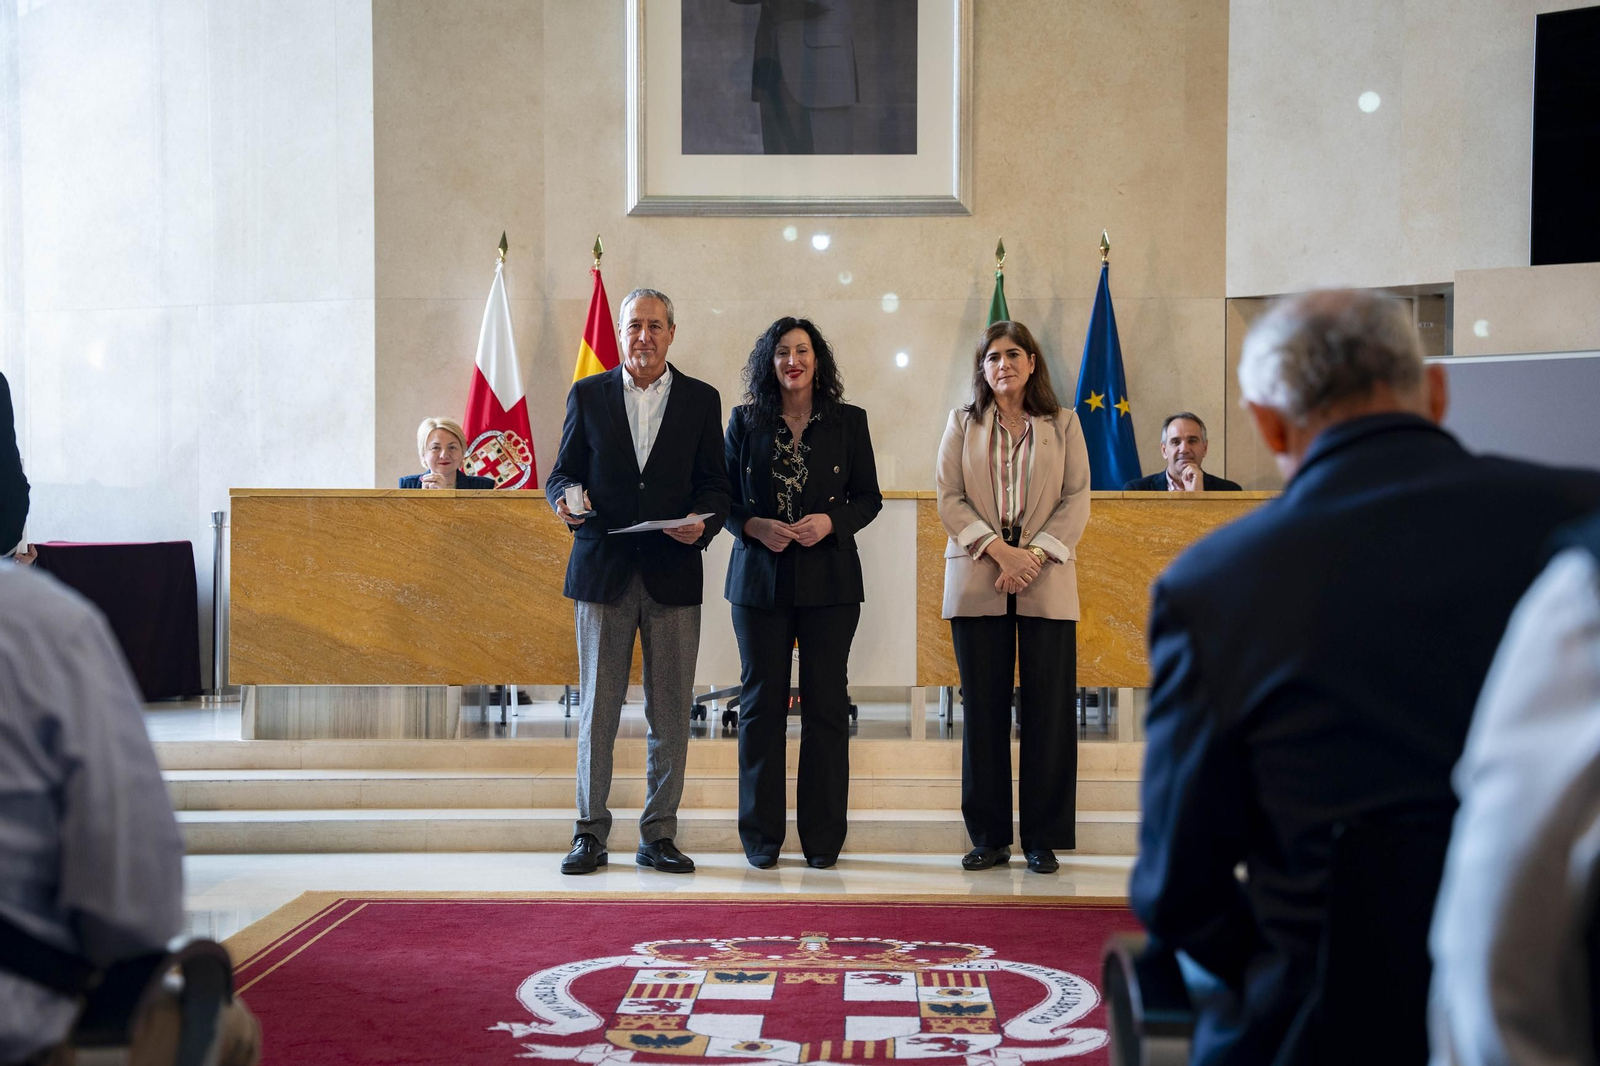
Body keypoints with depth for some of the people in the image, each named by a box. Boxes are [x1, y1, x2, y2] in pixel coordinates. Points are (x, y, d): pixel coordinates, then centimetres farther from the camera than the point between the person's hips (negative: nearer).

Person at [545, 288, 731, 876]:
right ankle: (590, 833, 10)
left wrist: (703, 523, -13)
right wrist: (566, 498, -14)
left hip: (673, 574, 1)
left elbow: (715, 485, 7)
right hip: (602, 571, 0)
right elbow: (561, 473, 9)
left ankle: (658, 834, 12)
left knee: (671, 712, 3)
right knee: (597, 707, 2)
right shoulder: (588, 394, 8)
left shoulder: (701, 399, 8)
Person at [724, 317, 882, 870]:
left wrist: (830, 521, -12)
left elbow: (869, 497, 6)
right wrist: (755, 526, -12)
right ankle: (761, 835, 12)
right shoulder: (744, 421, 6)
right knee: (761, 702, 3)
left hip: (829, 579, 0)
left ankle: (823, 836, 10)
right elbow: (723, 498, 7)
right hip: (760, 576, 0)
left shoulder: (848, 421, 5)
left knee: (826, 704, 1)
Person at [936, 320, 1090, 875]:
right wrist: (998, 550, -11)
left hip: (1047, 582, 0)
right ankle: (989, 837, 10)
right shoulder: (963, 424, 11)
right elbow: (949, 498, 2)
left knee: (1048, 709, -1)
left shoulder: (1063, 424, 9)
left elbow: (1077, 499, 3)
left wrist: (1036, 553, -11)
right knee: (984, 709, 2)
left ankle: (1043, 839, 7)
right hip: (977, 580, 1)